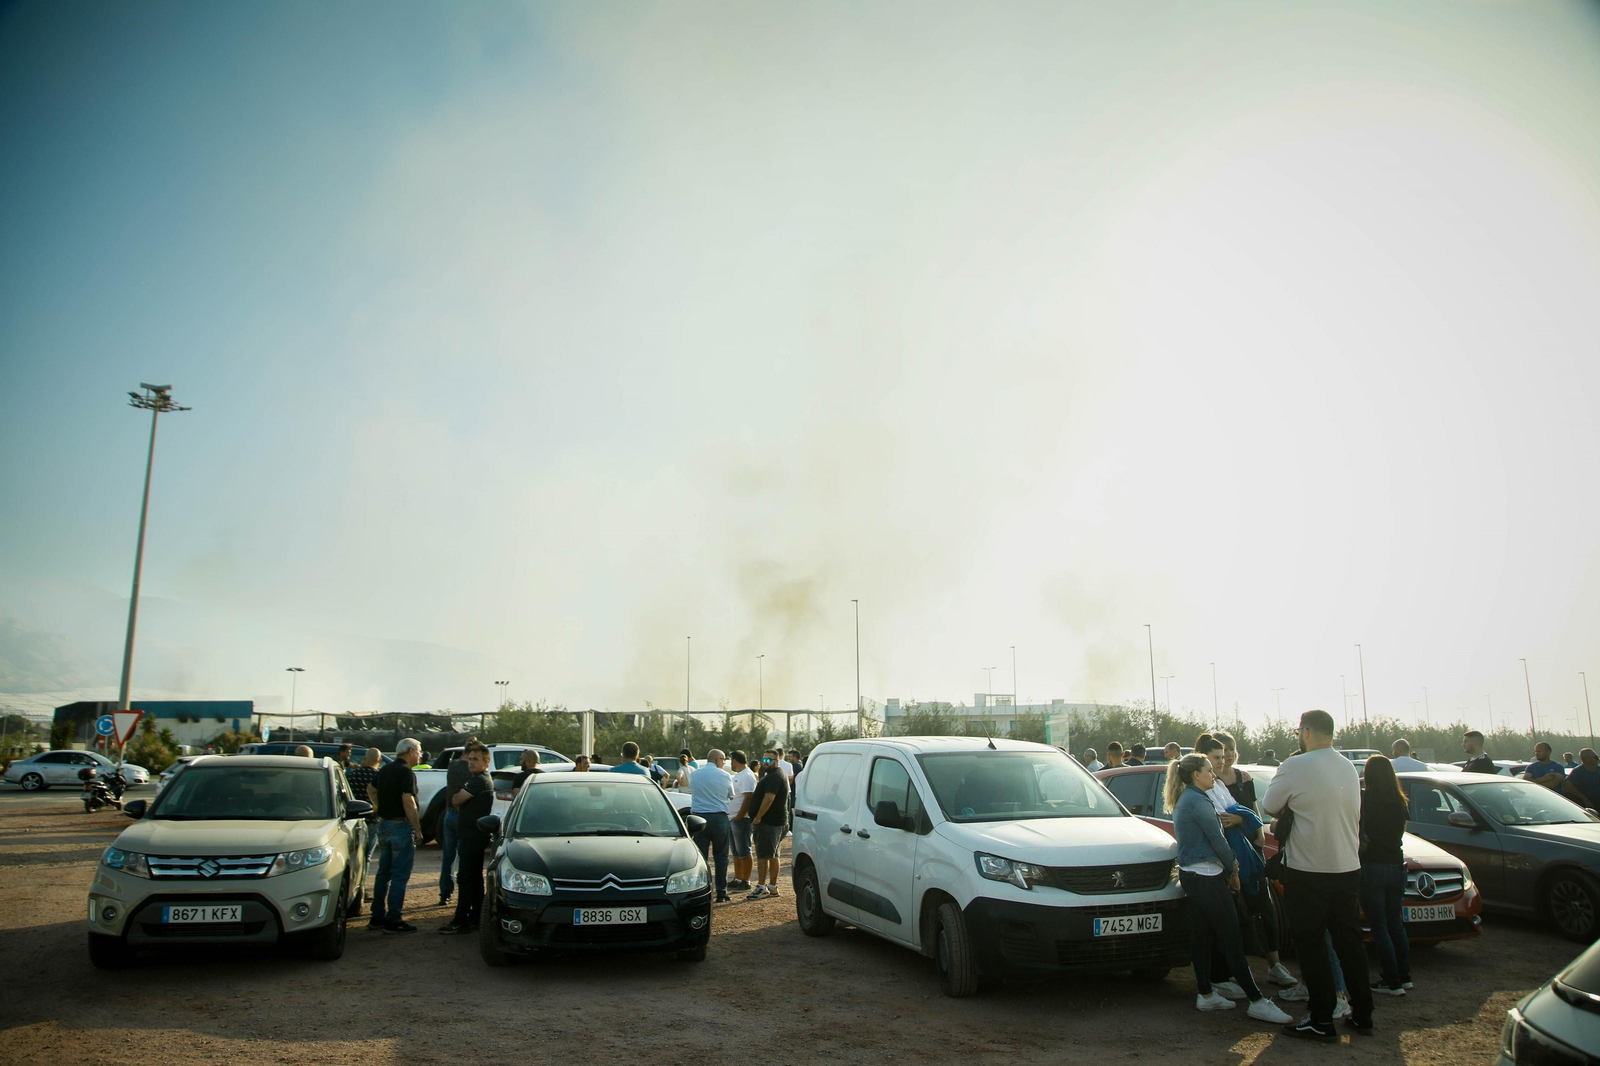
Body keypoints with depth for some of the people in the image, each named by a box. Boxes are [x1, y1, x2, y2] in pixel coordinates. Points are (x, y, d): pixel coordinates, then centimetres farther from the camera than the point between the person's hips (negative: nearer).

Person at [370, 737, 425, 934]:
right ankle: (394, 921, -2)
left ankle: (377, 917, 21)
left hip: (384, 824, 9)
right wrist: (418, 830, -19)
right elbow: (408, 802, -21)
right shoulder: (406, 772, -15)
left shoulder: (384, 770, 12)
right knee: (399, 875, -4)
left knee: (383, 873, 15)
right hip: (400, 826, -9)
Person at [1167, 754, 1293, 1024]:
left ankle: (1206, 994, 17)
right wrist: (1233, 869, 1)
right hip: (1207, 877, -10)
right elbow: (1216, 839, -14)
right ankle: (1257, 1001, -4)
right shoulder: (1198, 801, -15)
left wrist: (1228, 866, 11)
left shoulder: (1182, 800, 15)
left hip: (1189, 875, 10)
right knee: (1231, 938, -7)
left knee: (1202, 936, 13)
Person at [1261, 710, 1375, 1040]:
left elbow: (1269, 807, -8)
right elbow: (1350, 813, 16)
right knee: (1349, 942, 16)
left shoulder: (1296, 766, -15)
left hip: (1309, 873, -6)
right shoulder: (1350, 767, 8)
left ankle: (1322, 1021, 7)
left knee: (1311, 945, 3)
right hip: (1349, 868, 7)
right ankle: (1362, 1014, 25)